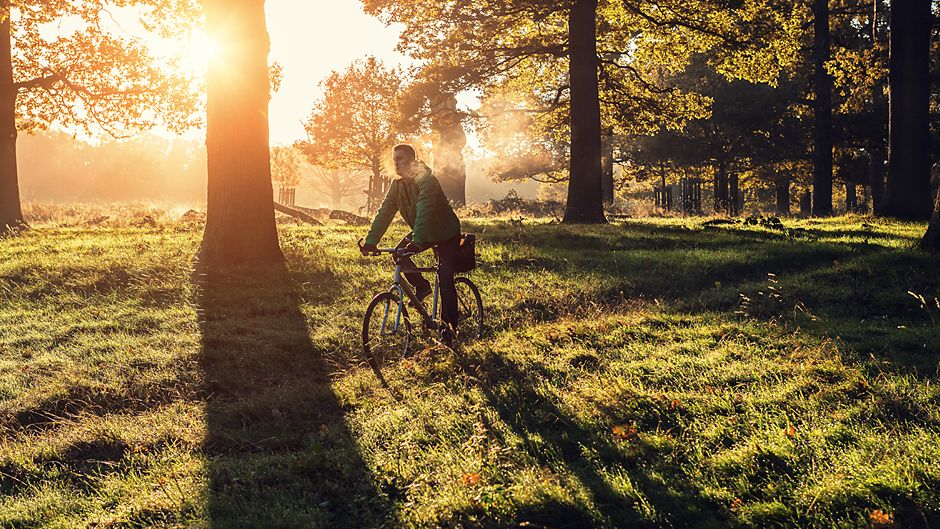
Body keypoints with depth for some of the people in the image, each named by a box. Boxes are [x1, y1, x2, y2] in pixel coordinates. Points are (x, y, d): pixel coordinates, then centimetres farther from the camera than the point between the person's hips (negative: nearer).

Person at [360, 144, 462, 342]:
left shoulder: (426, 181, -29)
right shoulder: (397, 184, -7)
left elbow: (424, 212, -42)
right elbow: (384, 212, -12)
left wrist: (416, 242, -54)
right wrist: (371, 241, -24)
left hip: (447, 234, -7)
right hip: (424, 233, 7)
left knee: (445, 278, -15)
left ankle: (449, 325, -5)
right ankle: (422, 286, 8)